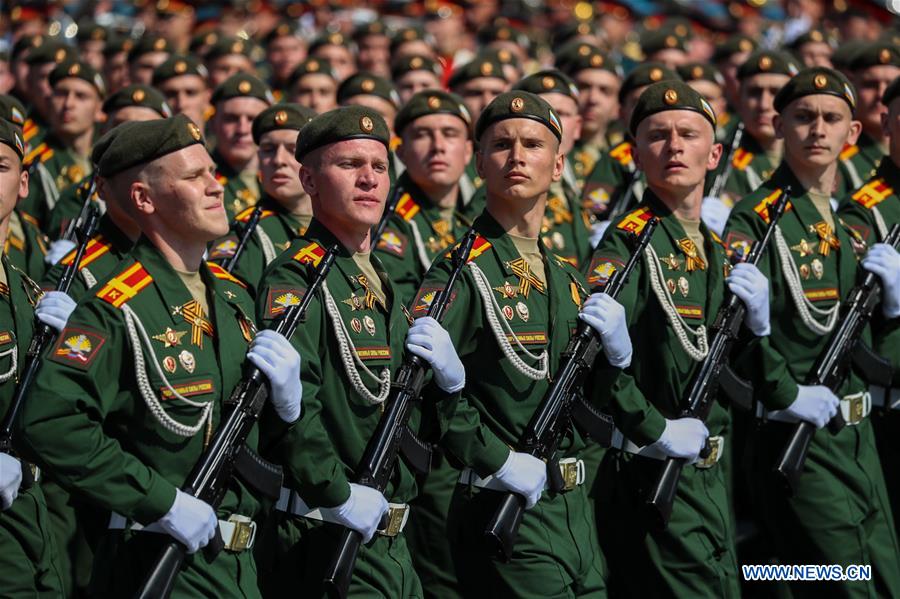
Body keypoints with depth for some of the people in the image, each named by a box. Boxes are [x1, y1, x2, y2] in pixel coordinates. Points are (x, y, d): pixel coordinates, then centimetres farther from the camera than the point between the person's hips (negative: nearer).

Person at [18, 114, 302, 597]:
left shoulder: (233, 294, 11)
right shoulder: (117, 311, -15)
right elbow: (50, 425, -27)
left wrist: (286, 399, -3)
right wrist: (162, 501, -24)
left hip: (239, 559, 7)